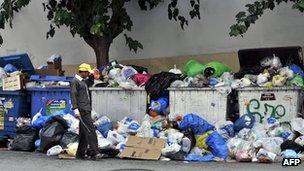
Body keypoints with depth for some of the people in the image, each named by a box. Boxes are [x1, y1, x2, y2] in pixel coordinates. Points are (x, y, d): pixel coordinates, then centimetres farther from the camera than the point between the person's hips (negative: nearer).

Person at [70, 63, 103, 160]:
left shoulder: (83, 81, 20)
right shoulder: (75, 81, -8)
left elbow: (90, 83, 42)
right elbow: (73, 96, -15)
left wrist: (91, 76, 23)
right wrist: (75, 109, -23)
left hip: (87, 110, 10)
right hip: (82, 110, -10)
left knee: (84, 132, 11)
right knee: (90, 130, -15)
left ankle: (80, 154, 17)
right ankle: (94, 153, -18)